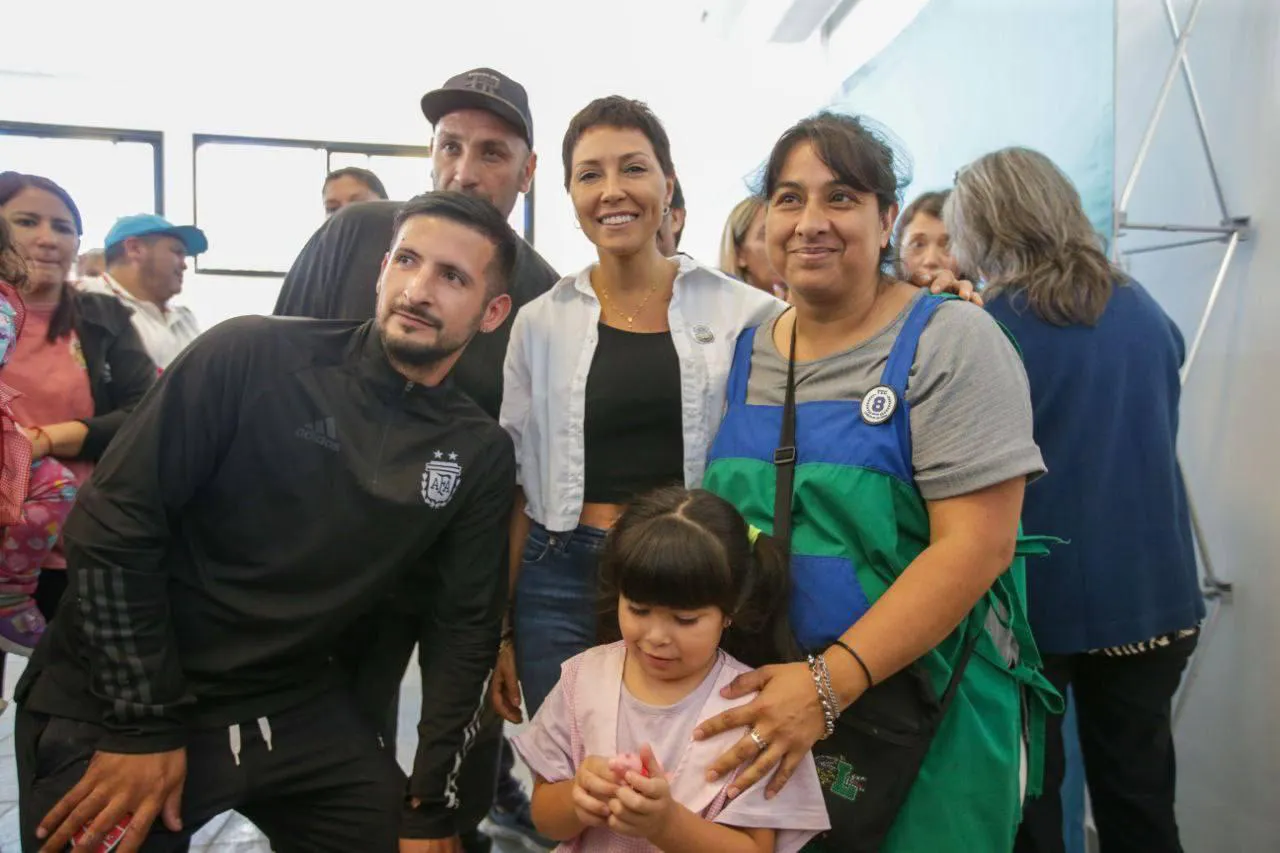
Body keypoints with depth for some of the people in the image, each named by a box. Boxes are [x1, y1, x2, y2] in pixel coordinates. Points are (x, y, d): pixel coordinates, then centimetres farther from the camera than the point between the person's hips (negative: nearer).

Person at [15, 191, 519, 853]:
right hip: (110, 705, -3)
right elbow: (112, 527, -14)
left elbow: (466, 626, 2)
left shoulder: (481, 457, -4)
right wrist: (144, 726, -13)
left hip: (298, 711, 4)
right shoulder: (251, 358, -15)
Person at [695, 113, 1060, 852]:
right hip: (760, 708, 5)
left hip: (922, 718, -5)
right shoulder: (746, 355, 6)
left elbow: (977, 545, -19)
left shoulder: (951, 342, -10)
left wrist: (829, 682, -24)